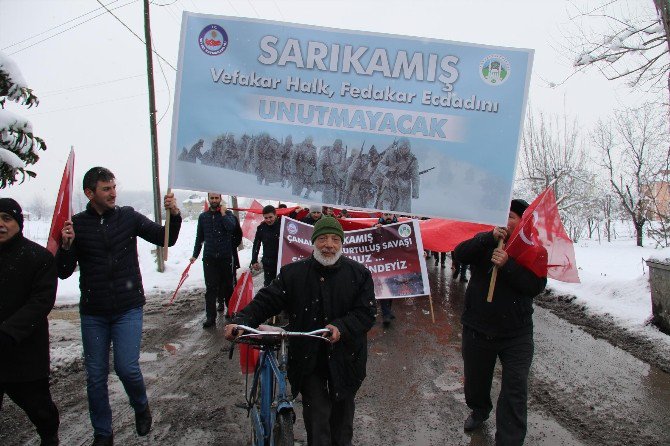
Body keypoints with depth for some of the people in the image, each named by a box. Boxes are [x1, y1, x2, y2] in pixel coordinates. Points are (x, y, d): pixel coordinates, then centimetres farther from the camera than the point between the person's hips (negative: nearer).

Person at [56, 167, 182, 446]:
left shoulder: (128, 217, -1)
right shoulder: (77, 224, -1)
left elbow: (165, 239, 0)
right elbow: (63, 273, 0)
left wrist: (174, 215, -18)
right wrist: (66, 246, -20)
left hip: (128, 309, -1)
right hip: (92, 313, 1)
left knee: (127, 367, -10)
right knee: (96, 376, 8)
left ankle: (141, 408, 22)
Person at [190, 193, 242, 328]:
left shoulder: (228, 214, 2)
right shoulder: (203, 216, 11)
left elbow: (231, 227, -19)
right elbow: (199, 237, 16)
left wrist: (223, 213, -14)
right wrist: (195, 255, 14)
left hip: (226, 256, -1)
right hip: (209, 257, 1)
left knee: (227, 285, 8)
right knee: (210, 287, -3)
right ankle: (210, 317, -2)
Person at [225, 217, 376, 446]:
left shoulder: (359, 274, -5)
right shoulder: (293, 273, -4)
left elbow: (367, 312, -9)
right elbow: (266, 301, -6)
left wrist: (342, 327, -26)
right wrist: (241, 322, -22)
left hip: (344, 358, 1)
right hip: (308, 359, -1)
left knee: (342, 415, 20)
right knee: (317, 418, 1)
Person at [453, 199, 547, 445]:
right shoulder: (485, 240, 2)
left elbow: (536, 286, -15)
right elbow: (460, 254, -16)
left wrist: (507, 265, -27)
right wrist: (490, 238, -27)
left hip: (516, 334, -2)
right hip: (477, 330, 2)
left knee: (514, 393, -6)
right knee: (475, 382, 20)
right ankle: (479, 410, 50)